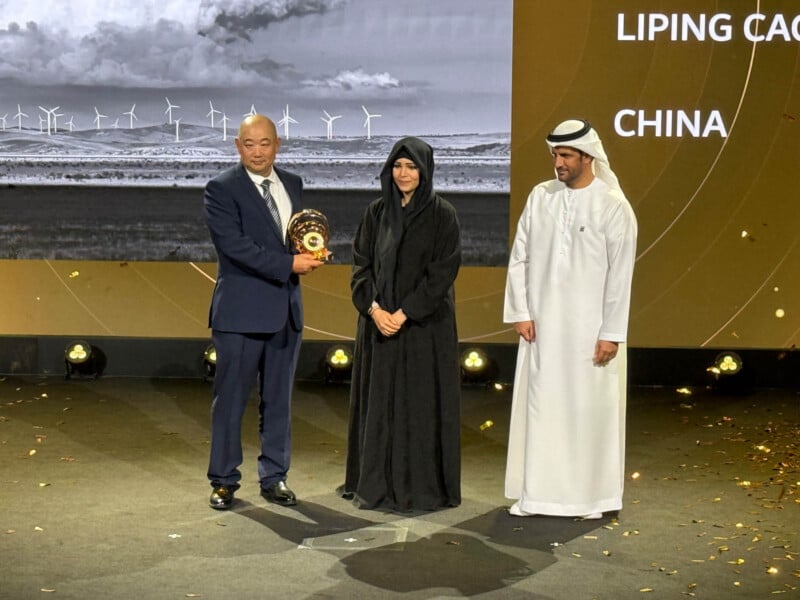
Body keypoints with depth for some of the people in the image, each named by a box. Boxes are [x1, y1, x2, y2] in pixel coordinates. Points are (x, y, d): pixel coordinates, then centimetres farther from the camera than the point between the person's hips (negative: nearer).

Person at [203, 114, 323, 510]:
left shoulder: (292, 184, 12)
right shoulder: (221, 189, -7)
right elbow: (233, 244, -18)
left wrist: (310, 252, -5)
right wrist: (288, 264, -20)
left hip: (286, 310, 5)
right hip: (241, 311, -5)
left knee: (278, 400, 12)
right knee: (231, 399, 3)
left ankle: (274, 477, 22)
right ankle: (224, 481, 14)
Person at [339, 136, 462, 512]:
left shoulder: (442, 215, -5)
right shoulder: (376, 212, 7)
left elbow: (443, 272, -10)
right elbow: (361, 264, 5)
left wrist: (405, 313, -16)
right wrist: (374, 308, -10)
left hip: (425, 324, -4)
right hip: (379, 321, 4)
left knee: (420, 403, 0)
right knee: (378, 401, 8)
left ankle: (422, 487, 9)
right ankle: (377, 484, 18)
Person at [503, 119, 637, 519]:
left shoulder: (614, 207, -7)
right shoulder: (540, 197, 4)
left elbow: (620, 275, -8)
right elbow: (519, 257, 7)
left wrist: (611, 333, -10)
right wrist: (520, 312, -1)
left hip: (589, 329, -3)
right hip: (541, 326, 4)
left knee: (589, 409, 3)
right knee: (539, 406, 7)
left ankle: (590, 496, 16)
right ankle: (535, 493, 17)